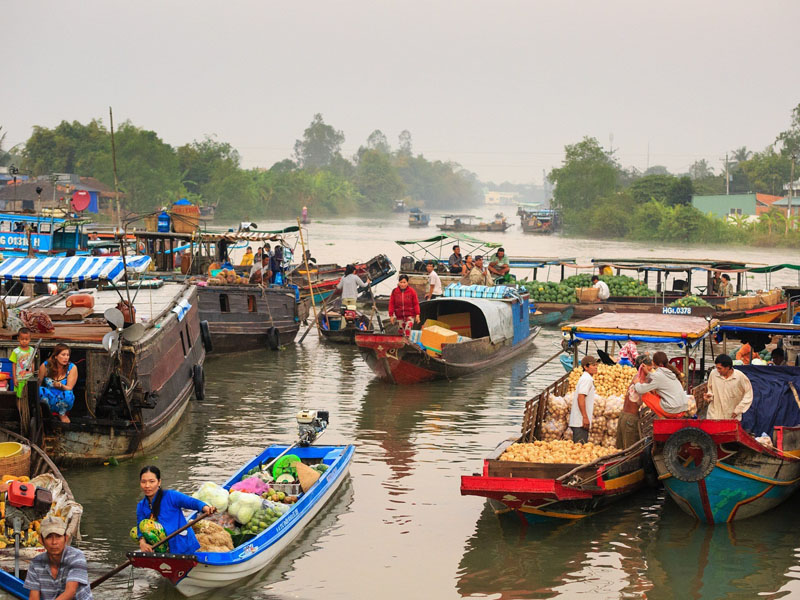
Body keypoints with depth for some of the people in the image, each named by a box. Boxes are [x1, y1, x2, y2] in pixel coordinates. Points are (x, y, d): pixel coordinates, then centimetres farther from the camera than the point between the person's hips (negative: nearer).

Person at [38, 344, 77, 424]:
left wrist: (61, 386, -34)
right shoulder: (45, 366, -5)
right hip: (49, 399, 0)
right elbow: (38, 384, 3)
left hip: (64, 399, 0)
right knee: (40, 390, -32)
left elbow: (69, 388, -13)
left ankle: (62, 414, -2)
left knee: (68, 394, -36)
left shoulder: (72, 368, -6)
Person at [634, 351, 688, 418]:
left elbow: (640, 390, -7)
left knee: (645, 396, 6)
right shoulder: (671, 371, 12)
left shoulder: (657, 376, -11)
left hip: (672, 410, -8)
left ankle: (663, 417, 2)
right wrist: (649, 372, 21)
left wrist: (636, 383, 13)